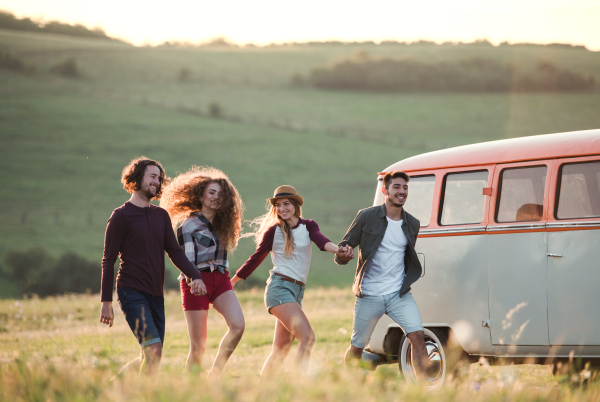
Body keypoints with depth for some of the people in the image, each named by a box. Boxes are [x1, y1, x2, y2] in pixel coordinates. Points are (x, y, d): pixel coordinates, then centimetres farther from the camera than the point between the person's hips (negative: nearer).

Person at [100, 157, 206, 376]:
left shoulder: (161, 216, 15)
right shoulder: (121, 216, -3)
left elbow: (175, 252, 10)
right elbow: (108, 261, -3)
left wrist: (195, 276, -9)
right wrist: (106, 302, -8)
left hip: (156, 296, 7)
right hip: (131, 292, -7)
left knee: (151, 357, 7)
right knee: (153, 350, -20)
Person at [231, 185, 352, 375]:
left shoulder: (308, 226, 10)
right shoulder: (274, 231, 2)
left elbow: (321, 240, -11)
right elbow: (256, 258, 11)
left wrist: (337, 249, -34)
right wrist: (231, 282, 14)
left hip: (297, 291, 5)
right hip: (280, 288, -5)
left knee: (281, 349, 7)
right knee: (307, 337, -21)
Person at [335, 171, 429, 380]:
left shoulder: (412, 224, 8)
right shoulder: (366, 217, -4)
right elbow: (343, 248, 0)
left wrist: (407, 280, 11)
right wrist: (344, 255, -23)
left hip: (399, 294, 2)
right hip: (369, 296, -2)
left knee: (417, 335, -16)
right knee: (356, 347, 7)